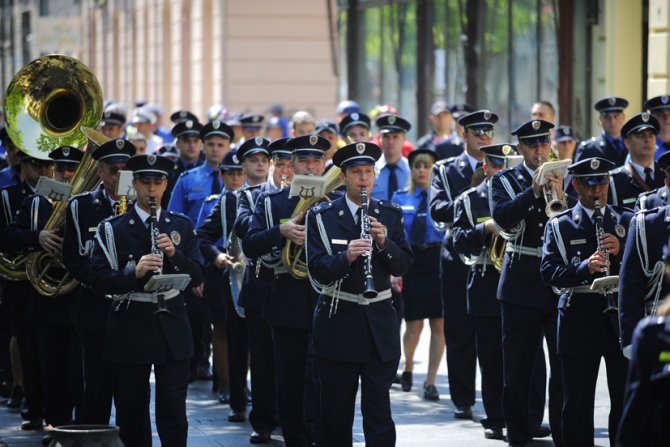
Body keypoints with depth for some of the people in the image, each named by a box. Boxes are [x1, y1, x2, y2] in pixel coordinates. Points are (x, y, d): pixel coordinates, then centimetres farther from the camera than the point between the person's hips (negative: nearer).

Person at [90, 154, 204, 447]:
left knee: (173, 412, -3)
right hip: (130, 328, -1)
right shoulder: (112, 229, 1)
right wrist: (134, 272, -24)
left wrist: (174, 254, -15)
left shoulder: (181, 226, 9)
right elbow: (99, 281, -7)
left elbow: (196, 277, 4)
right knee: (131, 413, 5)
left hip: (171, 328, 1)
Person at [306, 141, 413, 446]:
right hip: (337, 326, -1)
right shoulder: (321, 217, 0)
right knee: (336, 413, 6)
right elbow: (318, 269, -9)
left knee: (379, 413, -4)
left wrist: (384, 242, -16)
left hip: (380, 325, 1)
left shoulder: (390, 215, 7)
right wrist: (346, 256, -27)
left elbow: (403, 266, 1)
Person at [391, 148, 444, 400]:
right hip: (410, 263, 1)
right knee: (414, 325, 2)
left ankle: (430, 382, 4)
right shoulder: (400, 199, 7)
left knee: (438, 325, -3)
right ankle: (407, 368, 29)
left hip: (438, 263, -1)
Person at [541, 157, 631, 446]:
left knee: (625, 399, 3)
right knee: (577, 402, 1)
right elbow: (549, 271, -7)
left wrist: (620, 251, -14)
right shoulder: (560, 225, 6)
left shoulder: (627, 221, 13)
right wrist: (585, 267, -24)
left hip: (621, 315, 2)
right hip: (579, 320, -1)